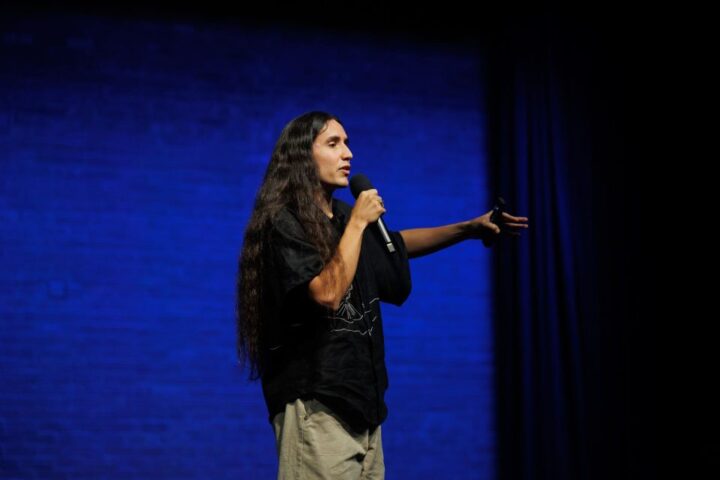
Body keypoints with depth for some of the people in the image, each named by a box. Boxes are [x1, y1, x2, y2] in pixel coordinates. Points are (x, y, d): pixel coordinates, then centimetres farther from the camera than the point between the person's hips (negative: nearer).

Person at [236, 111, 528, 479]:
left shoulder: (343, 218, 14)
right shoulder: (283, 223, -11)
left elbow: (397, 243, 31)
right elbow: (328, 294, -22)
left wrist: (469, 228, 23)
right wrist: (358, 223, -14)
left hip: (361, 401, 8)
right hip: (315, 404, -8)